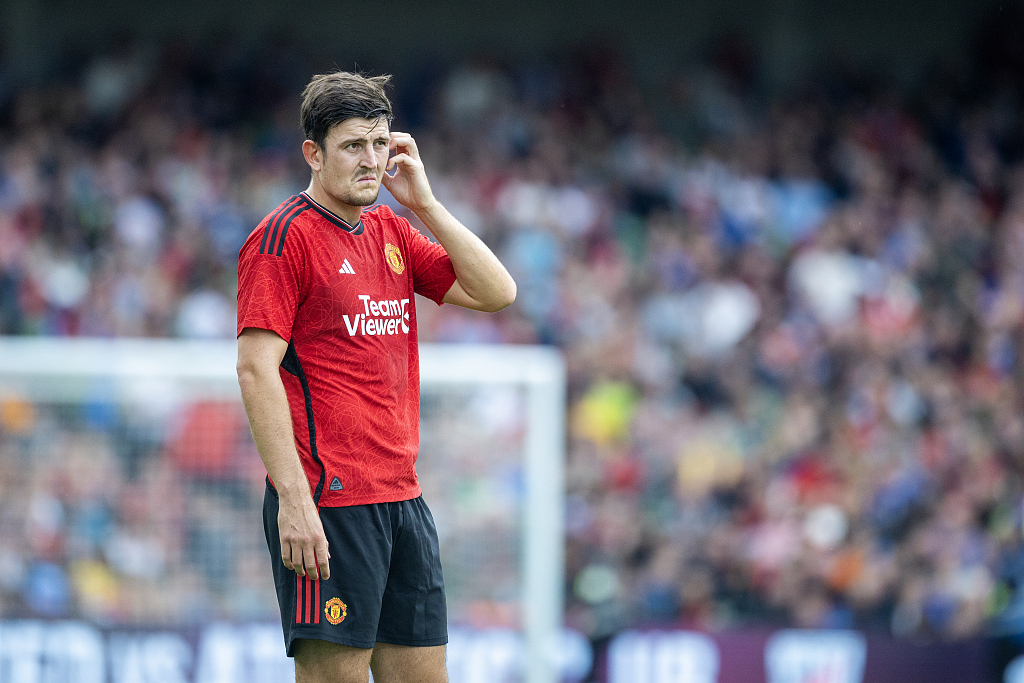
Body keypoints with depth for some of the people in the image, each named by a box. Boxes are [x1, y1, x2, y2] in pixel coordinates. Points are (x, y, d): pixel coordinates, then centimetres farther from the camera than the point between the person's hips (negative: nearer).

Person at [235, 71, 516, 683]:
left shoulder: (391, 231, 15)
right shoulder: (284, 236, -7)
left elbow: (496, 292, 11)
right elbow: (256, 369, -14)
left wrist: (424, 202, 3)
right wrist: (293, 498, -21)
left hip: (402, 496, 8)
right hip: (328, 504, -8)